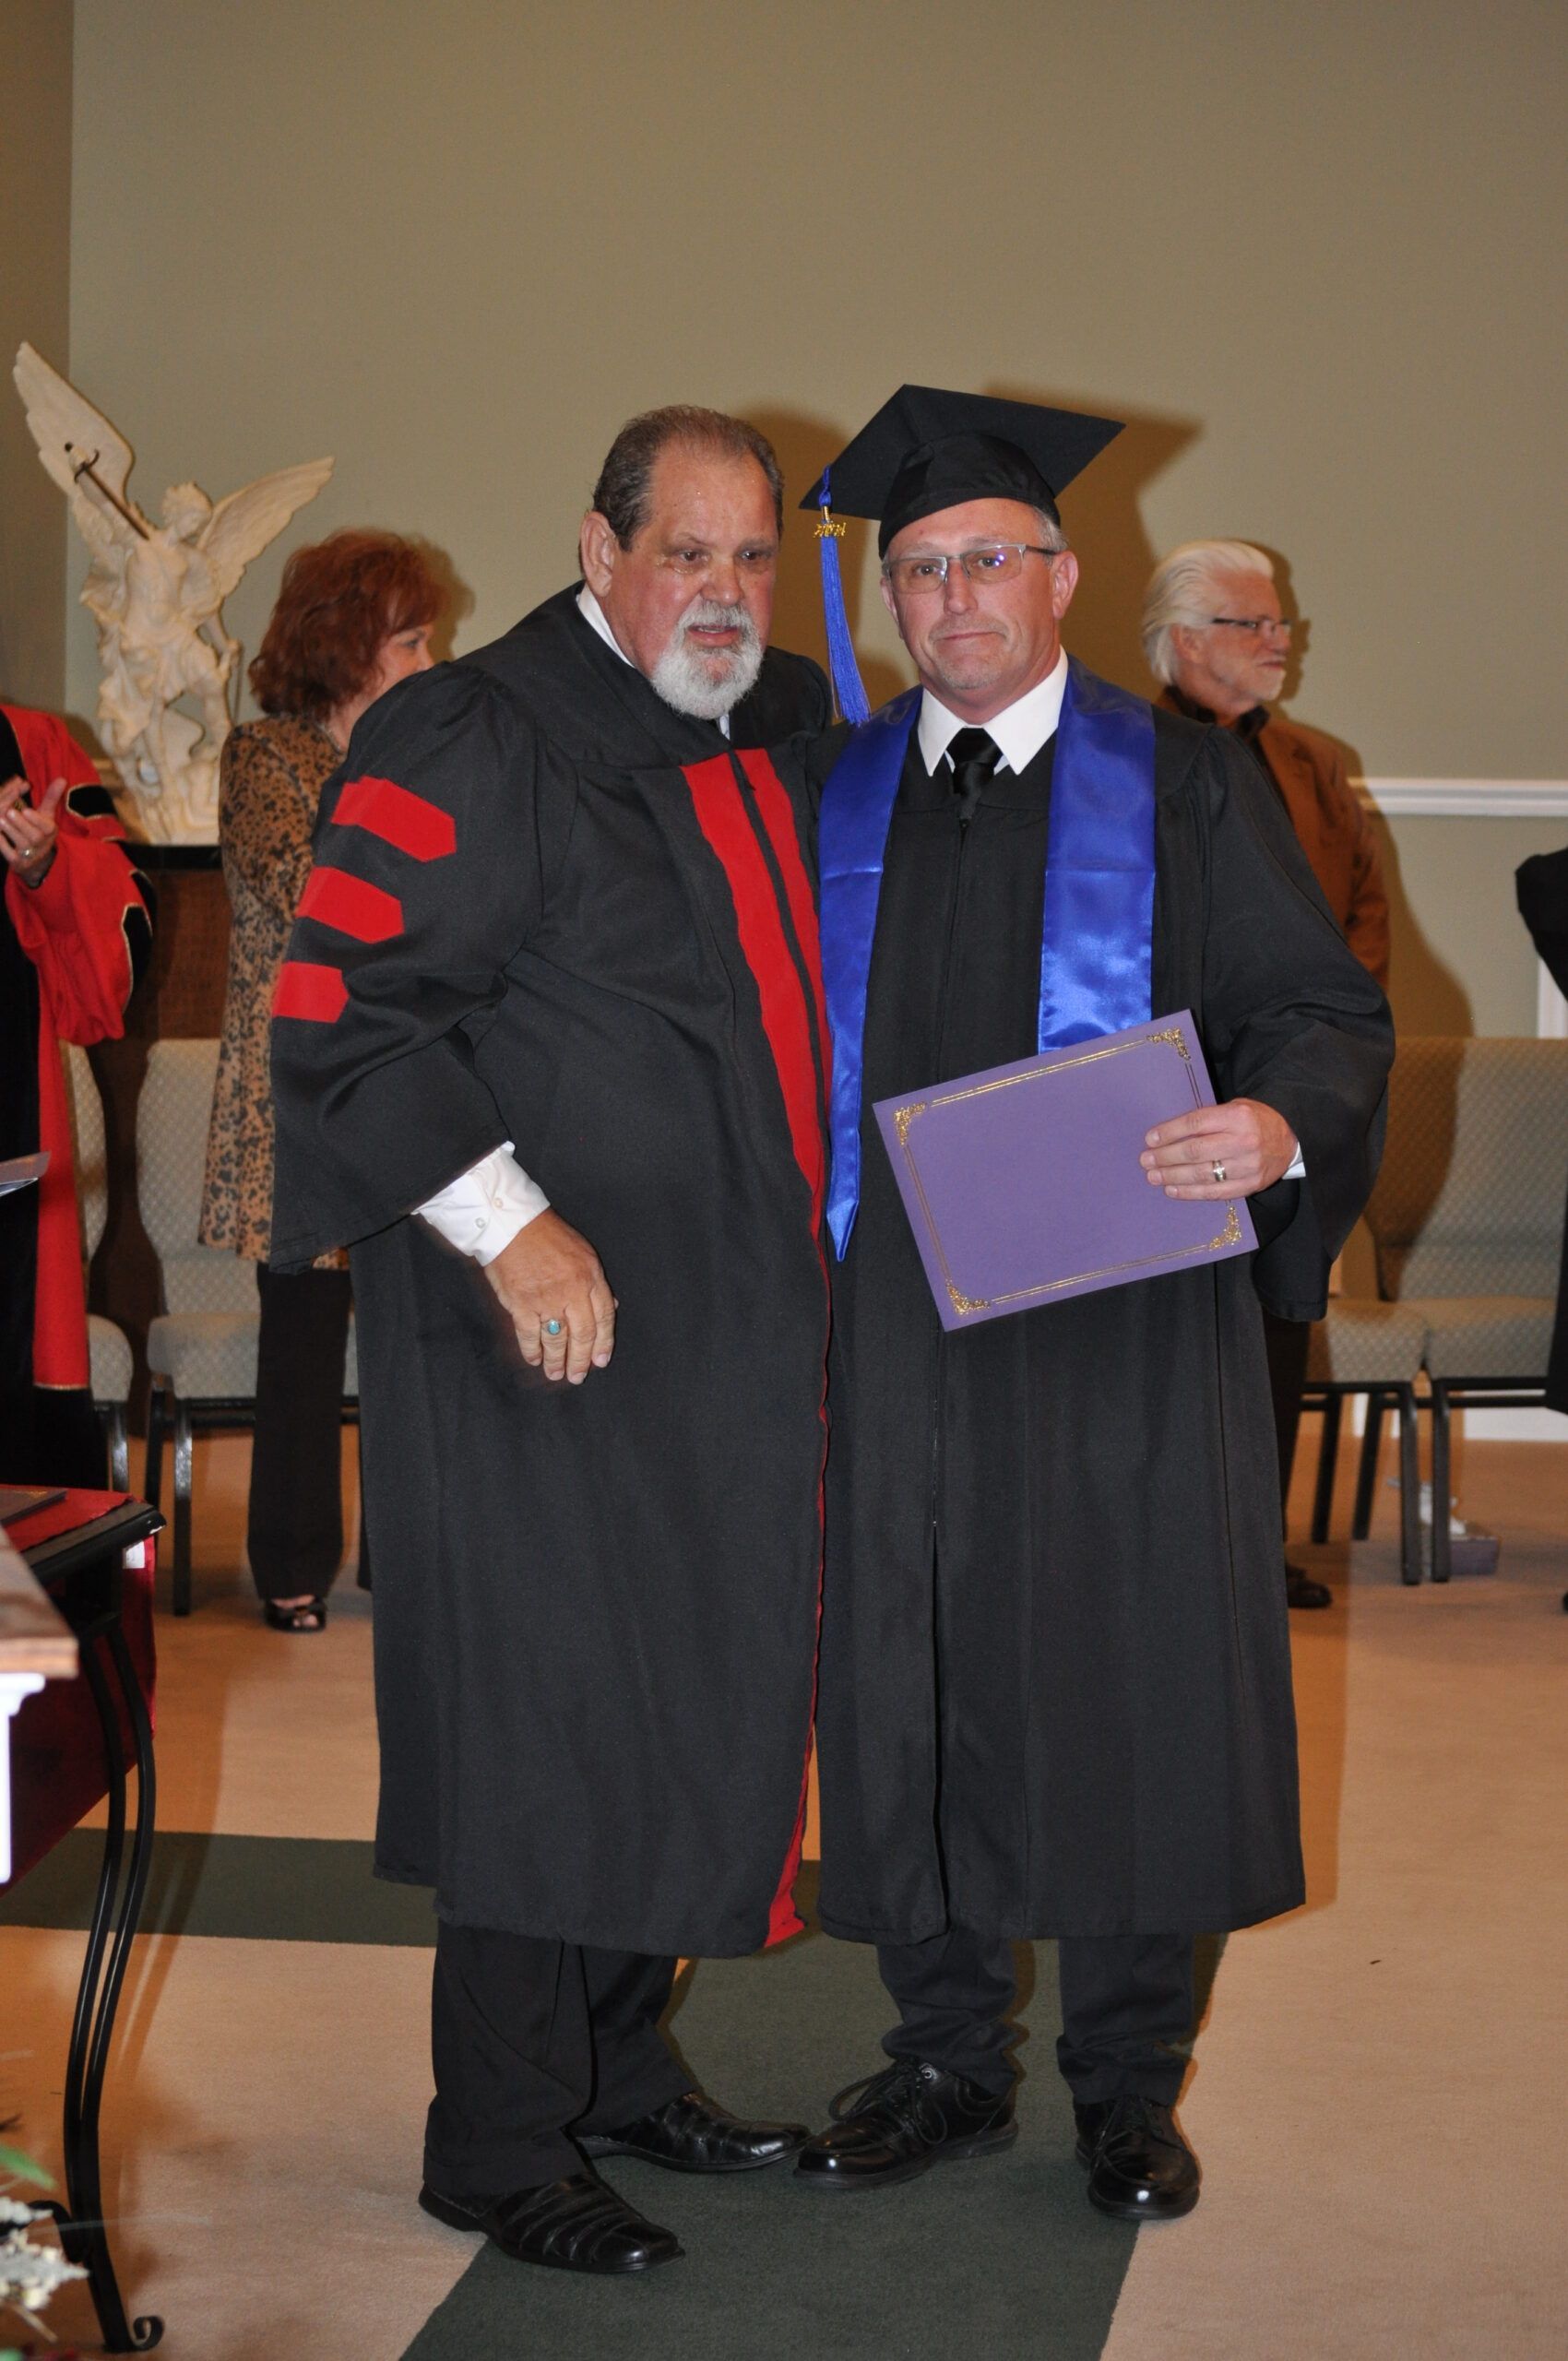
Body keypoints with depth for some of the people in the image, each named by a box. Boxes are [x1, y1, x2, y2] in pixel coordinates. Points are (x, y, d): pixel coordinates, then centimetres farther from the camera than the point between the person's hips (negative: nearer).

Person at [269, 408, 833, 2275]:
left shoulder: (782, 730, 11)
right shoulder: (475, 743, -12)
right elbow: (345, 1013, -17)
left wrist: (813, 1218, 16)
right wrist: (504, 1219, -23)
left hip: (729, 1320, 8)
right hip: (549, 1321, -8)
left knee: (685, 1698, 14)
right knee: (545, 1715, -2)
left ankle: (618, 2070, 29)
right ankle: (501, 2142, 11)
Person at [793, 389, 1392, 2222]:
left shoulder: (1179, 786, 2)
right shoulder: (838, 801, 11)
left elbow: (1327, 1009, -1)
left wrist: (1279, 1124, -22)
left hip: (1127, 1317, -3)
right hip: (905, 1316, 3)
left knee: (1129, 1679, 2)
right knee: (915, 1680, 6)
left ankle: (1125, 2085, 19)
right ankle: (947, 2061, 23)